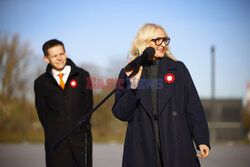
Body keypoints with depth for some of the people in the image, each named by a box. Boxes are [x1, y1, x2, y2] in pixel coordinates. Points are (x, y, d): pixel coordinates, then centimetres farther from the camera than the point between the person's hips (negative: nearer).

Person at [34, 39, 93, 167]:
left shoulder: (82, 76, 6)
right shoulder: (41, 83, 7)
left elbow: (88, 104, 8)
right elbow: (42, 111, 9)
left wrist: (83, 127, 2)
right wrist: (52, 131, 1)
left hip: (80, 137, 0)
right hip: (55, 139, 0)